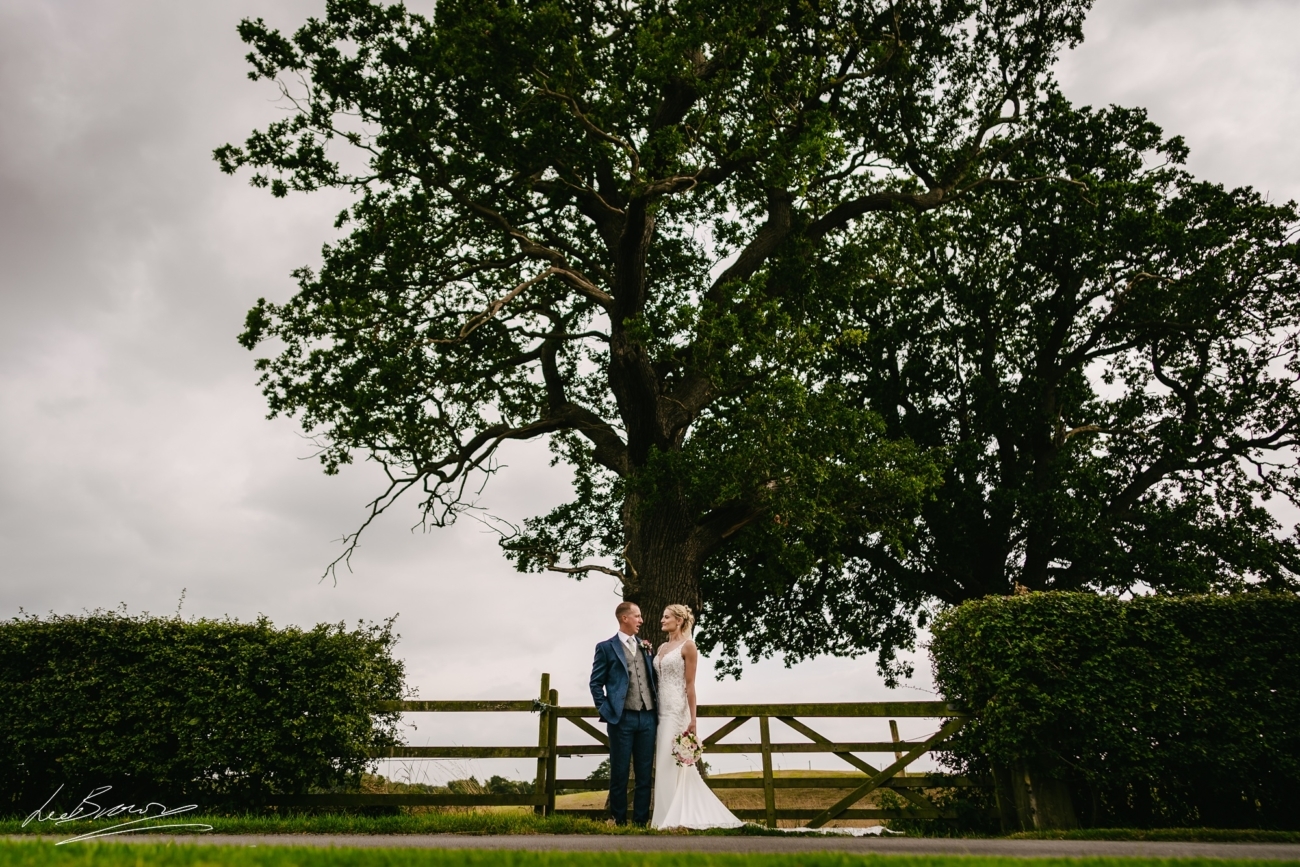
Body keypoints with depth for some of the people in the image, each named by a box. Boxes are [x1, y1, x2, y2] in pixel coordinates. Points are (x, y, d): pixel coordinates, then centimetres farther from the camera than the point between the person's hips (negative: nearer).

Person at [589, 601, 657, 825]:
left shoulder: (644, 647, 14)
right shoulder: (606, 647, -1)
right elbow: (596, 683, -1)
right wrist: (606, 711, -7)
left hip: (647, 717, 5)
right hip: (622, 718, -4)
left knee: (645, 773, 9)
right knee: (619, 773, 5)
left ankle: (641, 820, 19)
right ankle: (619, 820, 18)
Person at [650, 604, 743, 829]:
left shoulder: (688, 646, -7)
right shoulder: (662, 648, 15)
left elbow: (690, 685, -11)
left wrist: (692, 719, -15)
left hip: (677, 711, -8)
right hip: (661, 711, 8)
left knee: (672, 764, -5)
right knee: (664, 765, 10)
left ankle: (673, 818, 4)